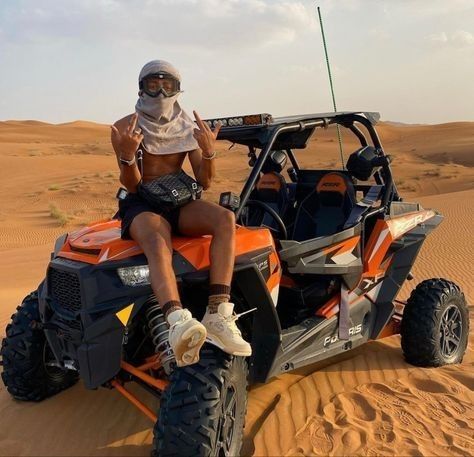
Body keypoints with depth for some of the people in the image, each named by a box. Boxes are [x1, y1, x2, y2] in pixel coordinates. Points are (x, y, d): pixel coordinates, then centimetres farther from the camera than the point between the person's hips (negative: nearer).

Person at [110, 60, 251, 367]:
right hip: (141, 205, -3)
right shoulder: (125, 128, 1)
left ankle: (218, 314, -40)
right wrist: (127, 156, -27)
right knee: (157, 241, -39)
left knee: (226, 218, -29)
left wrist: (209, 152, -17)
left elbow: (204, 182, 3)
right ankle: (179, 321, -62)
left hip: (180, 202, 3)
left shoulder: (188, 128, 9)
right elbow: (132, 184, -6)